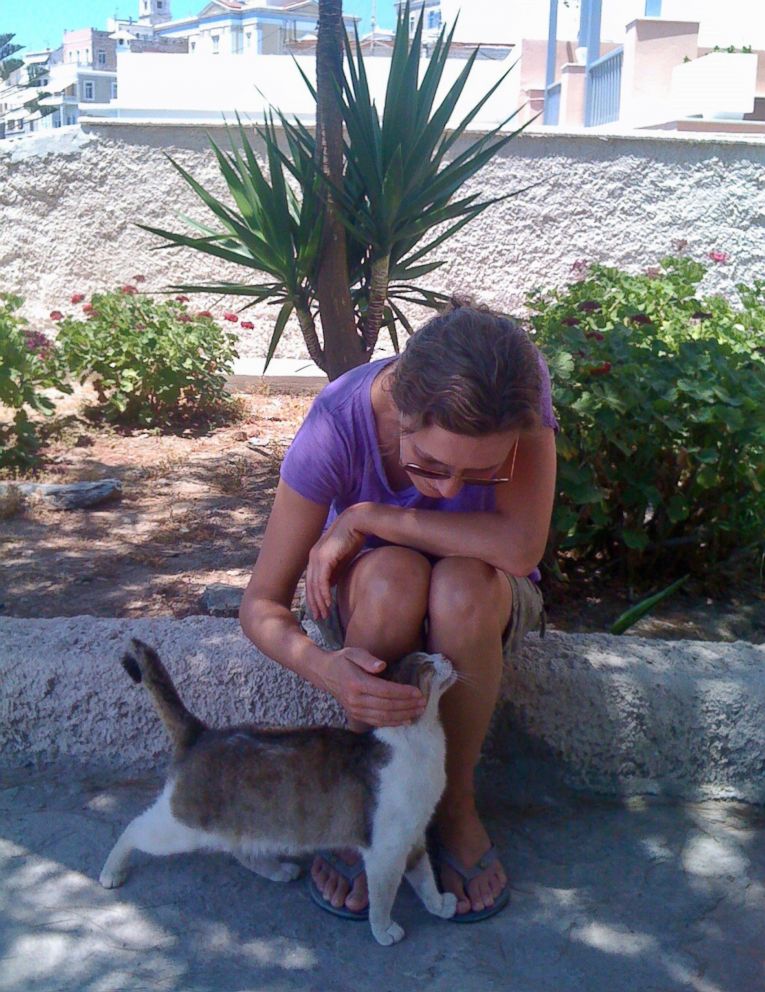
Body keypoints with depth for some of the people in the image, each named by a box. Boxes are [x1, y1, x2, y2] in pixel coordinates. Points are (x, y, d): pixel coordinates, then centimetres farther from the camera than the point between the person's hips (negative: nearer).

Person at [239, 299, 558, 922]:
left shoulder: (520, 389, -29)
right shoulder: (338, 422, -29)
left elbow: (522, 546, -40)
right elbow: (261, 606, -25)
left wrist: (367, 517, -34)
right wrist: (326, 668, -46)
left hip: (482, 604, 1)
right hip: (371, 600, 0)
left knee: (460, 588, -36)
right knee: (392, 578, -36)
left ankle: (457, 801, -10)